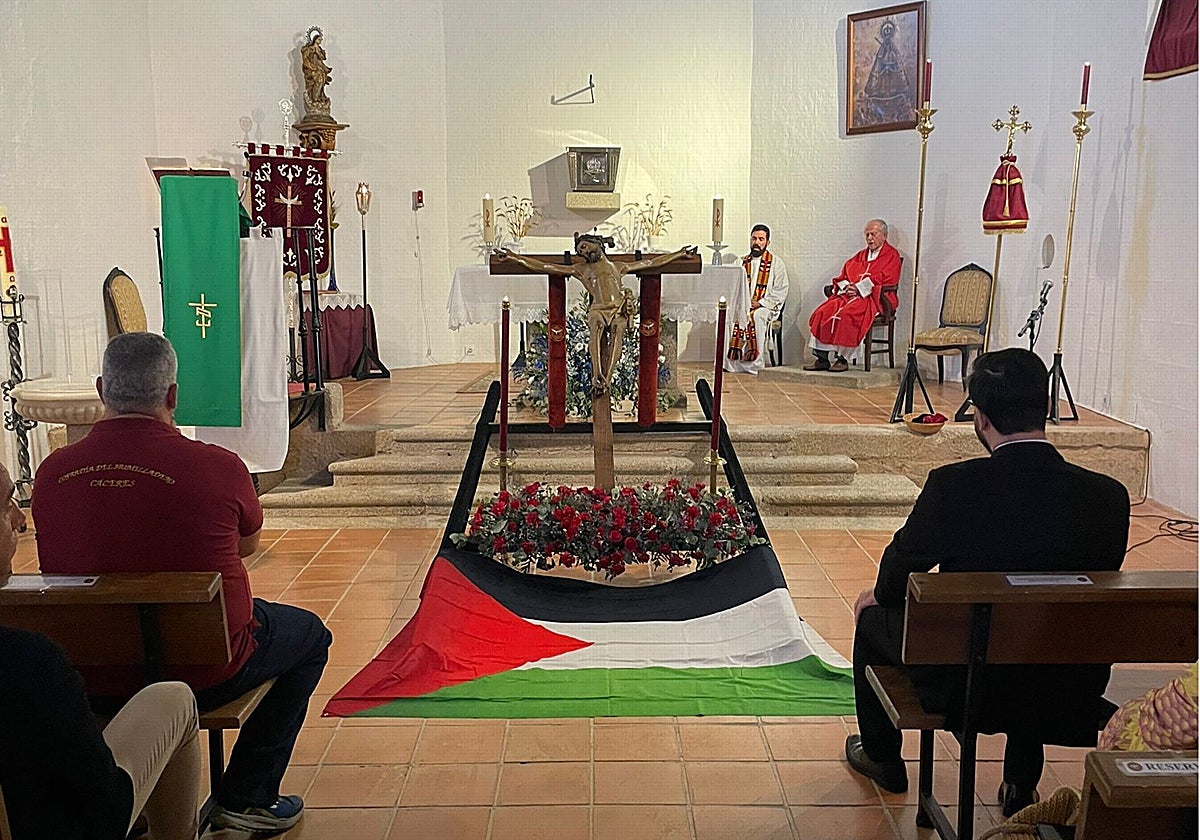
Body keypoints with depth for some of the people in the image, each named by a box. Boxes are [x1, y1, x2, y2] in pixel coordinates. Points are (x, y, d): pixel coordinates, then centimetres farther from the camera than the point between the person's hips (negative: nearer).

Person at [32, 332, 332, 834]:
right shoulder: (217, 466, -20)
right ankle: (247, 798, 20)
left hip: (90, 676, 5)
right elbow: (248, 544, 1)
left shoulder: (51, 472, -9)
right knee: (310, 635, 21)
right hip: (203, 675, -5)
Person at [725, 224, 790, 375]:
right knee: (729, 313, -28)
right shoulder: (742, 262, 19)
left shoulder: (776, 264, 6)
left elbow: (780, 291, -2)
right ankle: (730, 360, -28)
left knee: (756, 316, -37)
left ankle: (754, 362, -32)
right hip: (741, 304, 4)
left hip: (765, 307, -4)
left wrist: (760, 303, -14)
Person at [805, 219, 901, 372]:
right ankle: (821, 357, -19)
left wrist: (858, 288, -15)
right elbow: (843, 276, 22)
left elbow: (884, 279, -10)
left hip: (874, 298, -7)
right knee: (823, 311, -17)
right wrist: (846, 287, -2)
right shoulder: (861, 255, 26)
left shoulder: (892, 255, 6)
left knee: (846, 314, -34)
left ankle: (843, 358, -27)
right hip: (849, 295, 7)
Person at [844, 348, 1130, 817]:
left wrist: (879, 594, 19)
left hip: (963, 684, -3)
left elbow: (902, 567, -5)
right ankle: (1021, 783, 44)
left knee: (873, 617, 25)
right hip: (1068, 694, 4)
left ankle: (882, 759, 44)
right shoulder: (1110, 497, -12)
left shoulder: (953, 485, -22)